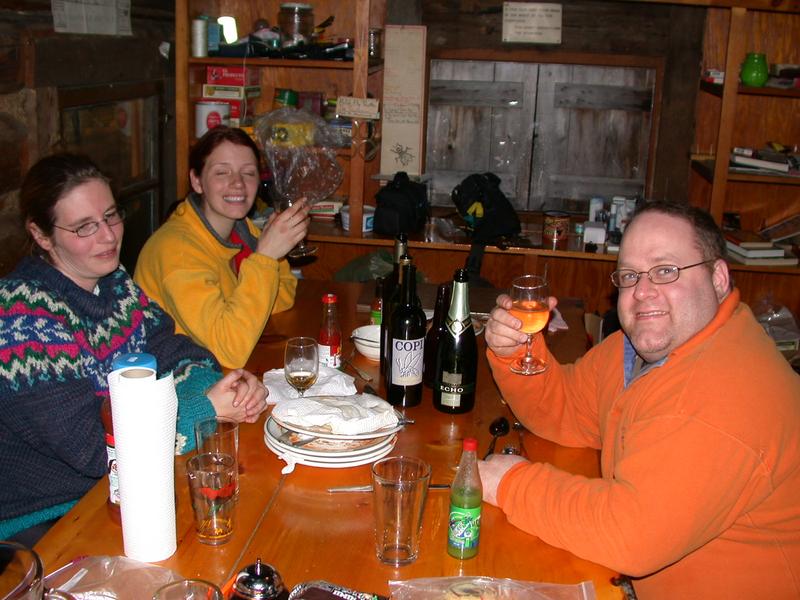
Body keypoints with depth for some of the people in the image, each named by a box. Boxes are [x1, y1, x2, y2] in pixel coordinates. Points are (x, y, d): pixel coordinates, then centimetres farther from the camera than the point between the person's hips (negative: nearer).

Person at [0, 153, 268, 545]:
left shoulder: (114, 281, 3)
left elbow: (175, 355, 3)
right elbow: (91, 448, -25)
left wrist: (228, 387, -19)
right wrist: (208, 408, -24)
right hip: (40, 523, -7)